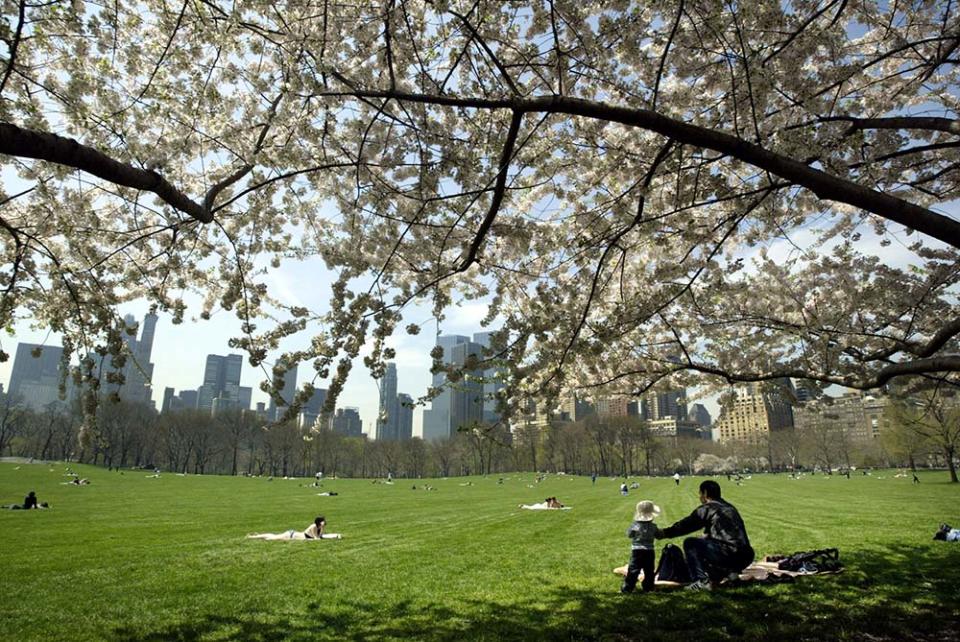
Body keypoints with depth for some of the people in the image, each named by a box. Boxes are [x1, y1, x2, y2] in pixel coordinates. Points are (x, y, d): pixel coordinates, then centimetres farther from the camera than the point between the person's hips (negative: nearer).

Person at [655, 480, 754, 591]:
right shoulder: (729, 507, 23)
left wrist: (664, 533, 17)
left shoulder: (707, 508, -1)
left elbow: (685, 525, 5)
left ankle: (703, 581, -1)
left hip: (728, 555, -8)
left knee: (690, 543, 4)